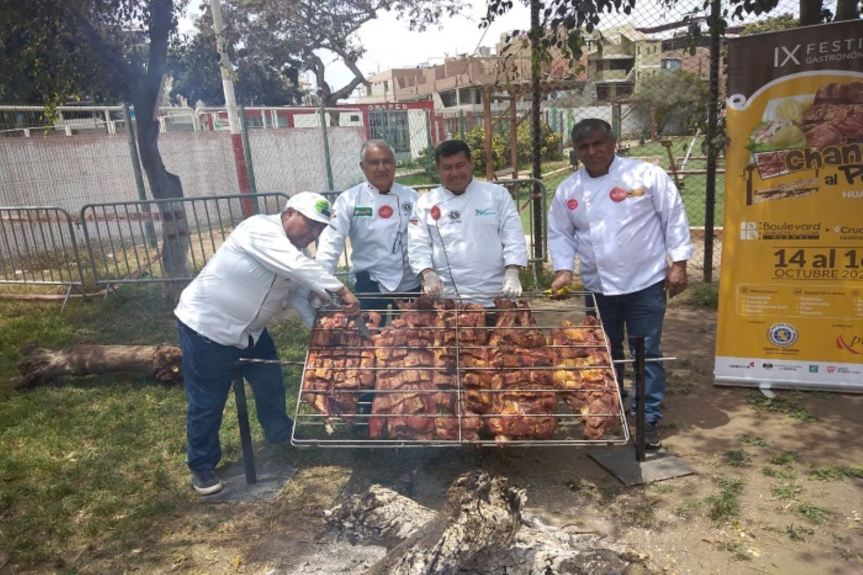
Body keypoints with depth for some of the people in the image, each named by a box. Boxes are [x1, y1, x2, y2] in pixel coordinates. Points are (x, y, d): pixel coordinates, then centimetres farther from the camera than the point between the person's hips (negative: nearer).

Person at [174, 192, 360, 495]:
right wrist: (341, 291, -39)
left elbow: (301, 294, 4)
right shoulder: (260, 229, -26)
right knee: (207, 403, 3)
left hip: (249, 330, 9)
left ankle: (280, 435, 42)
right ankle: (202, 465, 24)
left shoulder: (295, 252, 2)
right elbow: (297, 267, -38)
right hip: (206, 326, -9)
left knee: (271, 384, 18)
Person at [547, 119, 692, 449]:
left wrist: (678, 264, -7)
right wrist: (563, 269, -7)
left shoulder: (646, 174, -7)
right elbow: (560, 234, 7)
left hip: (646, 282, -3)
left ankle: (648, 419, 18)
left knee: (646, 353, 4)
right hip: (598, 286, 4)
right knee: (606, 353, 15)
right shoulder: (568, 190, 2)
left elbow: (674, 217, -5)